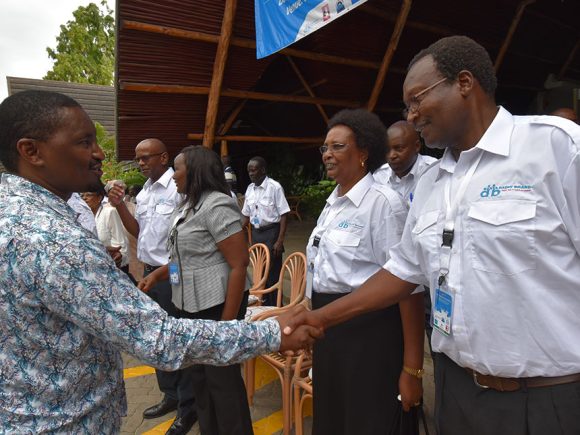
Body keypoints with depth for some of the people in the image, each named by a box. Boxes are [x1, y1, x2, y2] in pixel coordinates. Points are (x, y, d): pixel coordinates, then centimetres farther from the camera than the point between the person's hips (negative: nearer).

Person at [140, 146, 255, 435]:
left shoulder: (217, 205, -16)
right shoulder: (187, 207, 12)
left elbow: (240, 264, -21)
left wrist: (226, 321, -21)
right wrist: (157, 274, 5)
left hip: (216, 304, -9)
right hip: (189, 304, 9)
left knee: (223, 379, 5)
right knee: (199, 376, 20)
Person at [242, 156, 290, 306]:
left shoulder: (274, 187, -14)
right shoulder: (250, 189, 5)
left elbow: (283, 215, -14)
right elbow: (247, 215, 13)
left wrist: (280, 241, -18)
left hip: (271, 232, -6)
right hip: (256, 233, 6)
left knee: (273, 273, 0)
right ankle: (264, 303, 29)